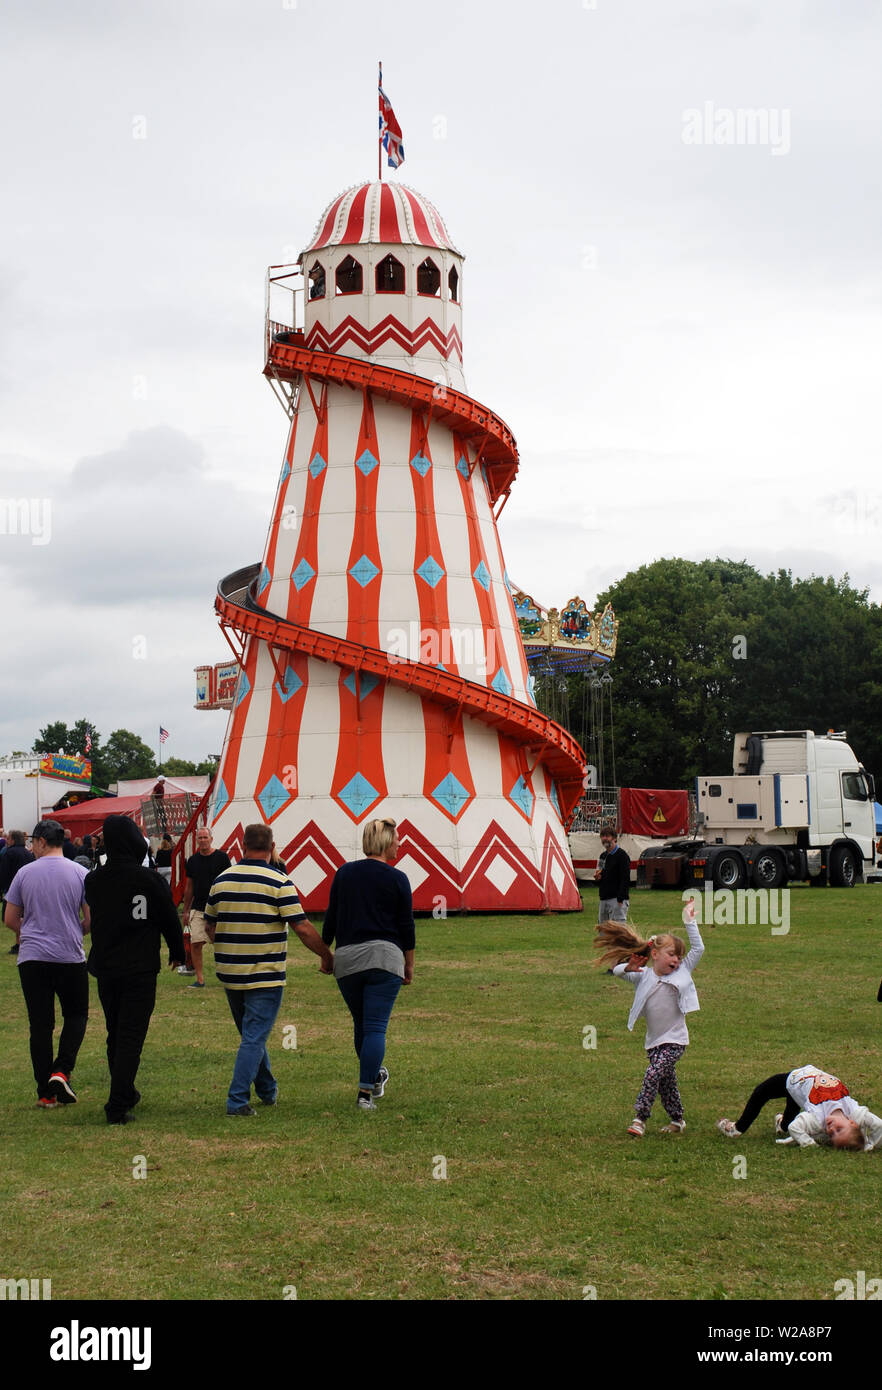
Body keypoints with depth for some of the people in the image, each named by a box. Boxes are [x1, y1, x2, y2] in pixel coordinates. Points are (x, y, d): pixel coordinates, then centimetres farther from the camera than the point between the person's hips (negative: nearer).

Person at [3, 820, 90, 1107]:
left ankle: (45, 1092, 5)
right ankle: (62, 1070, -4)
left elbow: (10, 920, 6)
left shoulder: (25, 873, 0)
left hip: (32, 958, 1)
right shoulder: (80, 873, -2)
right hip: (71, 957, -1)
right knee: (76, 1015, 16)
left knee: (40, 1025, 4)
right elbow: (92, 919, -2)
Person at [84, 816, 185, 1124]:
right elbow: (169, 919, -3)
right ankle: (118, 1106, -9)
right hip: (140, 969, -4)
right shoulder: (148, 879, -12)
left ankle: (124, 1094, 31)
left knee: (115, 1035, 18)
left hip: (105, 968, 4)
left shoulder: (93, 880, -1)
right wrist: (177, 952, 13)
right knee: (131, 1037, -2)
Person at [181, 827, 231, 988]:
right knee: (195, 943, -6)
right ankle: (200, 979, 2)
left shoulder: (221, 857, -2)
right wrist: (186, 910, 14)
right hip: (198, 909, 3)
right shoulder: (193, 860, 9)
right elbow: (189, 886, 15)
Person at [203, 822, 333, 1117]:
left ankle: (267, 1090, 34)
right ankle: (237, 1100, -9)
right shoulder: (278, 882, -12)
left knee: (251, 1034, 20)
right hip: (266, 975, -5)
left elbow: (210, 928, 12)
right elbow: (303, 928, -14)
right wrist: (327, 957, -2)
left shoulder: (221, 880, 4)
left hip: (230, 974, 6)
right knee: (255, 1038, -3)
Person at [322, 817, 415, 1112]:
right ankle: (365, 1092, -7)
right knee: (375, 1027, -2)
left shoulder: (343, 873, 7)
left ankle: (374, 1077, 34)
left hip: (346, 958, 4)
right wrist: (409, 965, 11)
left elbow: (331, 918, 9)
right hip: (385, 956, -3)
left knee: (361, 1024, 18)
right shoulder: (396, 879, -2)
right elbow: (406, 926, 2)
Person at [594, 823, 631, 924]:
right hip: (604, 899, 9)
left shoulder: (621, 855, -8)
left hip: (617, 900, -8)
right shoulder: (603, 856, 18)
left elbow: (625, 879, -15)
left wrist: (620, 900, -22)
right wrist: (597, 878, 2)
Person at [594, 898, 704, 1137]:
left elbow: (698, 949, -6)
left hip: (675, 1039, -3)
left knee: (653, 1073, -18)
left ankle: (640, 1118, -14)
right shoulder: (644, 976, 1)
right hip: (654, 1041, 3)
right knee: (666, 1081, 12)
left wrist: (689, 922, -9)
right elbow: (617, 971, 4)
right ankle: (677, 1120, 29)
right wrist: (628, 968, -18)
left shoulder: (682, 972, -2)